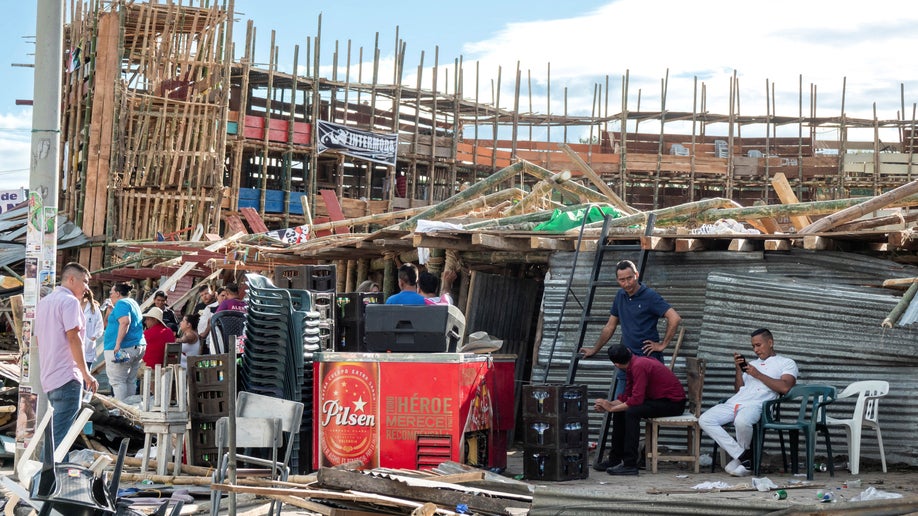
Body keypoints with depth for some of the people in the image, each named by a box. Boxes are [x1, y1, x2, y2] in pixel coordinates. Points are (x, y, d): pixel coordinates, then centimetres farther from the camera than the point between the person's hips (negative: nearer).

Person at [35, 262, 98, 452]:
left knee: (56, 431, 15)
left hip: (48, 377, 9)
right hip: (67, 376, -9)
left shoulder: (44, 302, 19)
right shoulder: (69, 301, -9)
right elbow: (73, 338, -16)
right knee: (60, 434, -10)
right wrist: (86, 373, -14)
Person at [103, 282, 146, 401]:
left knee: (117, 381, -8)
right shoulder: (134, 303, 19)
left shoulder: (121, 304, -10)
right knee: (131, 381, 11)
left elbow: (125, 322, -25)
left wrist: (118, 344, -28)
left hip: (122, 349, -10)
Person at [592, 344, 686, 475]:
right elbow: (627, 396, 10)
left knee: (631, 413, -27)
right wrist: (609, 404, -4)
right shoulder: (632, 365, 5)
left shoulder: (639, 366, -24)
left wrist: (612, 408, -18)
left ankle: (630, 465, -26)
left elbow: (636, 399, -28)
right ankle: (615, 460, 12)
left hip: (674, 402, -10)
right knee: (620, 411, 6)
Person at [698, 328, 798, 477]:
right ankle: (743, 456, -20)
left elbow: (784, 388, -5)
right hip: (734, 402, 7)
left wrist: (758, 375, -4)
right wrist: (738, 370, 12)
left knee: (741, 422, -41)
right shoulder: (751, 364, 34)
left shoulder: (786, 363, 14)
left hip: (756, 404, -6)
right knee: (704, 420, -21)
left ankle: (738, 459, -11)